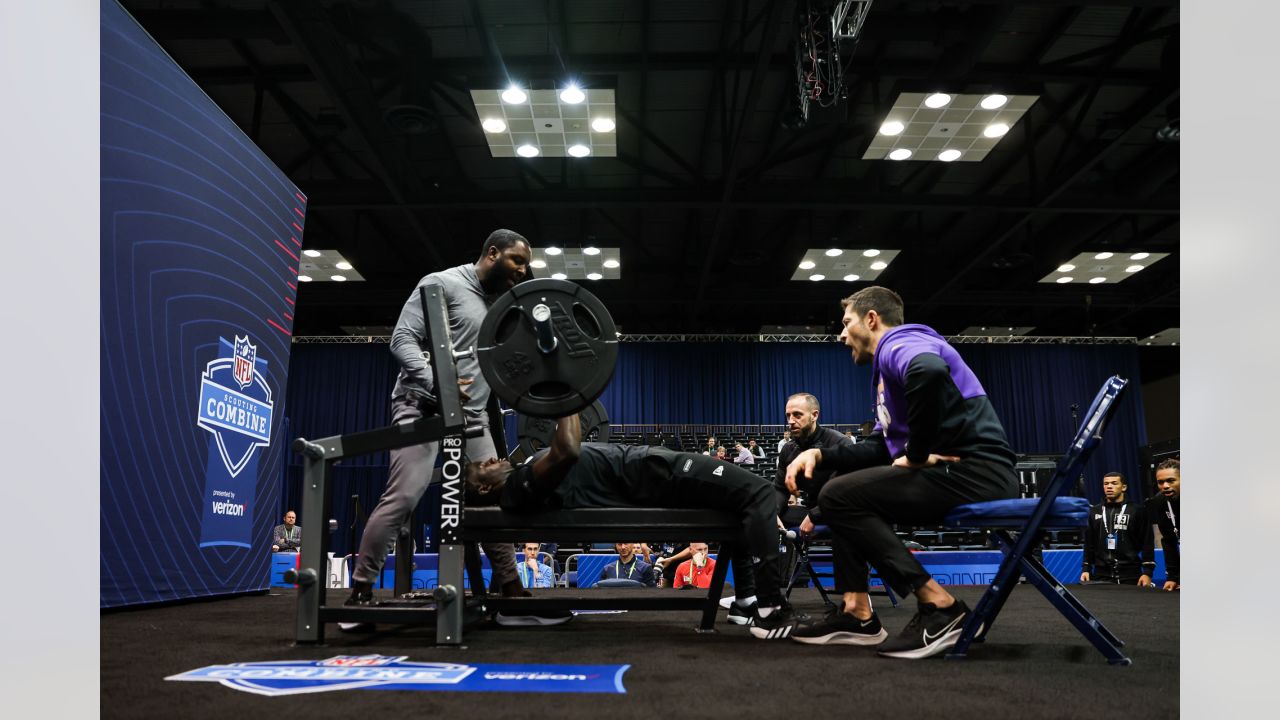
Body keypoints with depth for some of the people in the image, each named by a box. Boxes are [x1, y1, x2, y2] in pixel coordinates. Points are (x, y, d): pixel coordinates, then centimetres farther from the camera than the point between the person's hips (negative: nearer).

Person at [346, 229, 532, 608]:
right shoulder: (442, 284, -5)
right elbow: (402, 338, -14)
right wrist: (436, 383, -28)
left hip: (472, 414, 8)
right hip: (423, 407, -8)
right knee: (402, 497, -15)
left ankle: (509, 584, 15)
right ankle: (360, 588, -5)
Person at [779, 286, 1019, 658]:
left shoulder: (899, 344, -7)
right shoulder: (896, 356, 25)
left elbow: (930, 372, -34)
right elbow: (880, 449, 23)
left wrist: (916, 454, -22)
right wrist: (819, 454, 9)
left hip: (975, 471, -10)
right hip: (956, 473, 10)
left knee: (838, 497, -14)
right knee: (845, 492, 17)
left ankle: (939, 605, -14)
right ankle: (857, 613, 7)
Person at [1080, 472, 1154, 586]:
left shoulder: (1137, 510, 2)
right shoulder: (1095, 511, 12)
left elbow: (1147, 543, -1)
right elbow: (1089, 543, 15)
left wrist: (1147, 572, -8)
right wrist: (1086, 569, 7)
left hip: (1130, 576, -3)